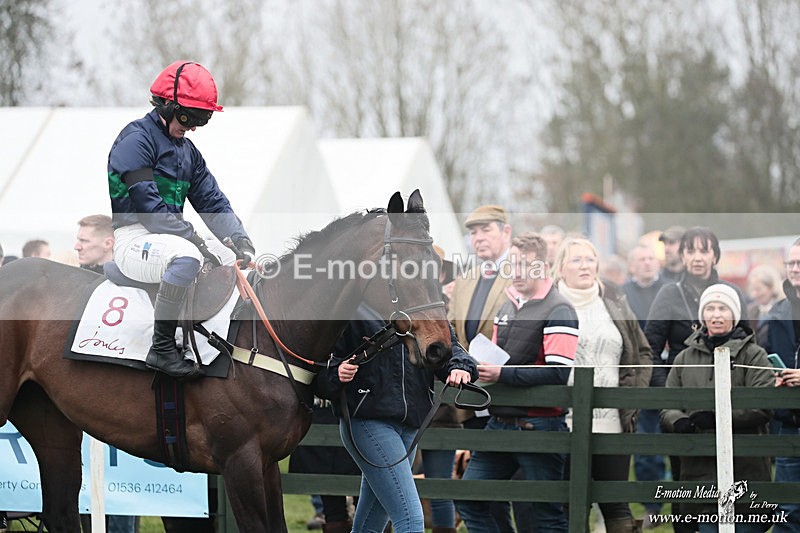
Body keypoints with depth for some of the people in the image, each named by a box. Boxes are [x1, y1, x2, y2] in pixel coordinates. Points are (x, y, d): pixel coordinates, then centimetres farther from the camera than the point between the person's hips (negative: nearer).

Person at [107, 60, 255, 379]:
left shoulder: (187, 151, 20)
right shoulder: (137, 139, -8)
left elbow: (212, 202, 13)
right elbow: (147, 204, -18)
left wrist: (240, 240, -6)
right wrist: (195, 241, -23)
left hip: (167, 236, 9)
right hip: (132, 239, -9)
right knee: (186, 256, -37)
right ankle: (162, 349, -31)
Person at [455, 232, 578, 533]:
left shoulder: (558, 311, -10)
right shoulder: (507, 307, 16)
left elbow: (557, 373, -20)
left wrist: (502, 374, -21)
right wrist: (482, 368, 4)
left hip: (538, 426, -8)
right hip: (499, 422, 8)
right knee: (468, 498, 5)